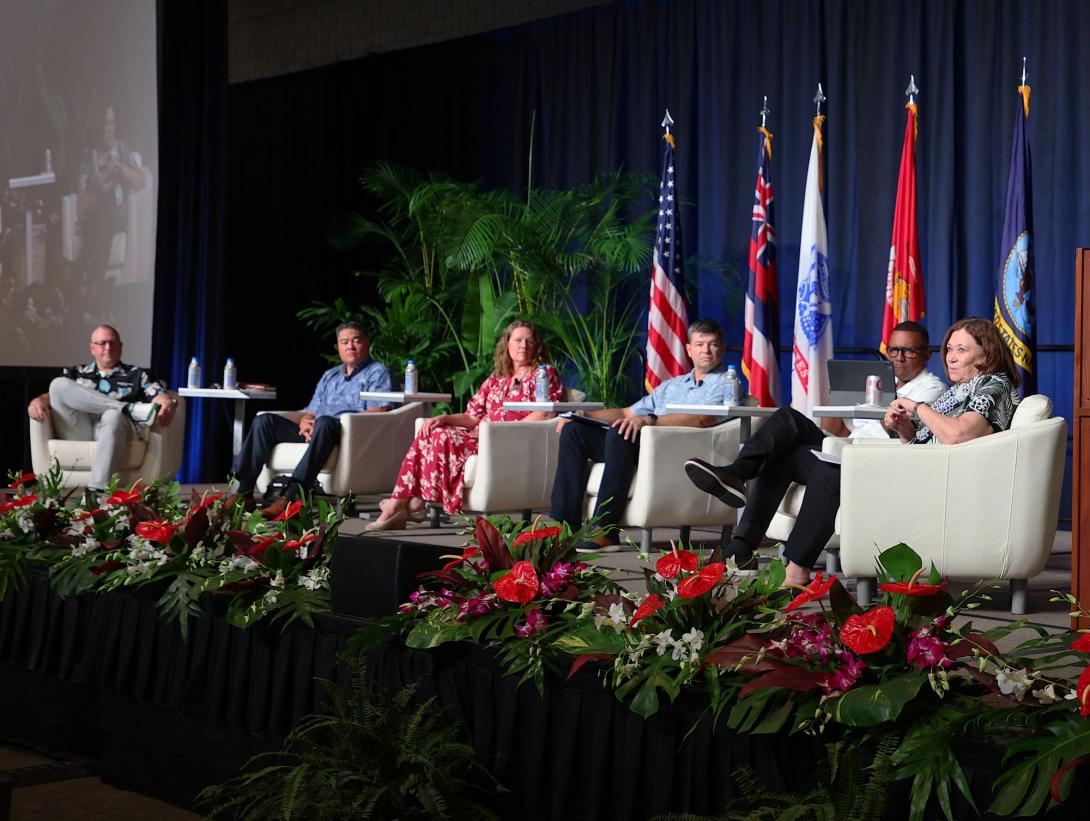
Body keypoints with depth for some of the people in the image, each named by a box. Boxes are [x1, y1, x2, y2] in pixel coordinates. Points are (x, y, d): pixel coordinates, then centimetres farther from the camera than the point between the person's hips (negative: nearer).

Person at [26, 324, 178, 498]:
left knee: (113, 416, -39)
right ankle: (131, 409, -25)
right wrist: (37, 400, -4)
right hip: (79, 432, 2)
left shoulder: (137, 375, 22)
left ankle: (96, 491, -50)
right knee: (59, 384, -19)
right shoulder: (77, 373, 30)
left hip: (114, 430, -2)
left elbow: (161, 396, 7)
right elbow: (54, 393, 21)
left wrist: (167, 404, -18)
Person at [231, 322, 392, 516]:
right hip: (315, 433, 7)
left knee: (324, 423, -40)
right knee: (265, 421, -10)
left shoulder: (377, 373, 8)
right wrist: (305, 423, -5)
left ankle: (291, 496, -51)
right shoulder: (329, 376, 30)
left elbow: (376, 413, -8)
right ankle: (243, 492, -20)